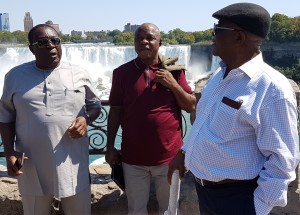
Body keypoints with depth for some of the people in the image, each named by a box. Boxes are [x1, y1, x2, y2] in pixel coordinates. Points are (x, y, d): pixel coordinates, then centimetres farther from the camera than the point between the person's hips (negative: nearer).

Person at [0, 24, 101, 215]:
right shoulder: (16, 76, 2)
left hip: (73, 164, 0)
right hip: (32, 166, 0)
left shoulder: (79, 74, 1)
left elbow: (95, 105, 11)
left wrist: (85, 119, -11)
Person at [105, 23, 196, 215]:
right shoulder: (122, 72, -1)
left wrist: (173, 85, -13)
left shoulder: (174, 70, 0)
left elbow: (191, 107, 2)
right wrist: (110, 147, 3)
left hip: (169, 156, 1)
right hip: (133, 157, 0)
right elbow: (115, 111, 4)